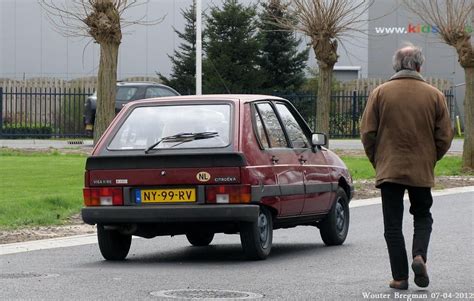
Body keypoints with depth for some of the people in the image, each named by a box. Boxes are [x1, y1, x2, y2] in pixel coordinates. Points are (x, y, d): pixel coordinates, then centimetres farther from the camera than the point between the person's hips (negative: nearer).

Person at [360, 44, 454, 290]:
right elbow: (445, 136, 2)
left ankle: (400, 277, 1)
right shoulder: (434, 95, 0)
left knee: (393, 224, 5)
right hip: (422, 171, 1)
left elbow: (367, 132, -2)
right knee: (422, 217, 17)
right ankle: (419, 255, -8)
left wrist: (377, 160, 13)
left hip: (389, 169, -1)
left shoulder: (380, 93, -2)